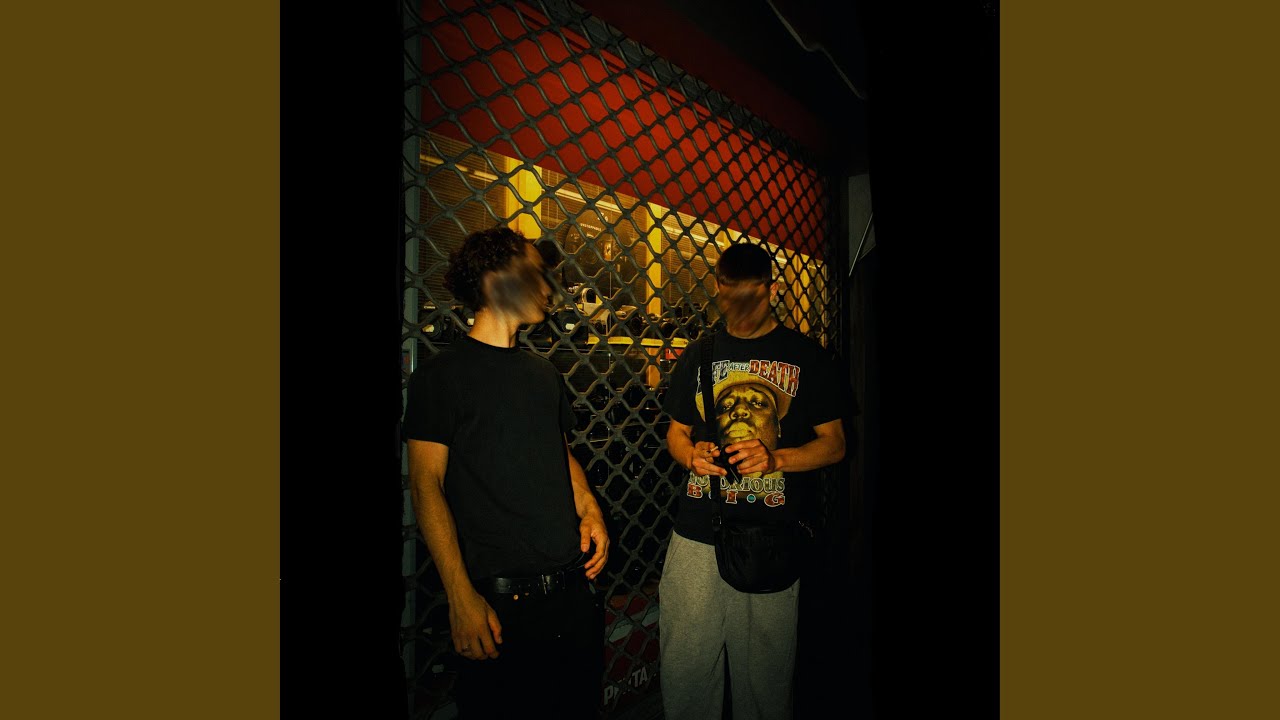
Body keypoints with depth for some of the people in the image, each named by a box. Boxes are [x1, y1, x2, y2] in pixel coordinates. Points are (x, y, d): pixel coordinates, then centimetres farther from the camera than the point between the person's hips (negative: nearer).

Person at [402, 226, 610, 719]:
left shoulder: (543, 372, 10)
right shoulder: (442, 374, -9)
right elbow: (426, 484, -12)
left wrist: (589, 510, 0)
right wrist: (461, 597, -16)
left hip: (573, 584, 6)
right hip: (499, 598, -6)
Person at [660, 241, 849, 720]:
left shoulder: (807, 357, 0)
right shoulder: (697, 354, 8)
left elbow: (833, 442, 1)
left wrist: (776, 458, -17)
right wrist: (691, 454, -9)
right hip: (696, 537, 2)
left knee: (765, 675, 13)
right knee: (685, 670, 11)